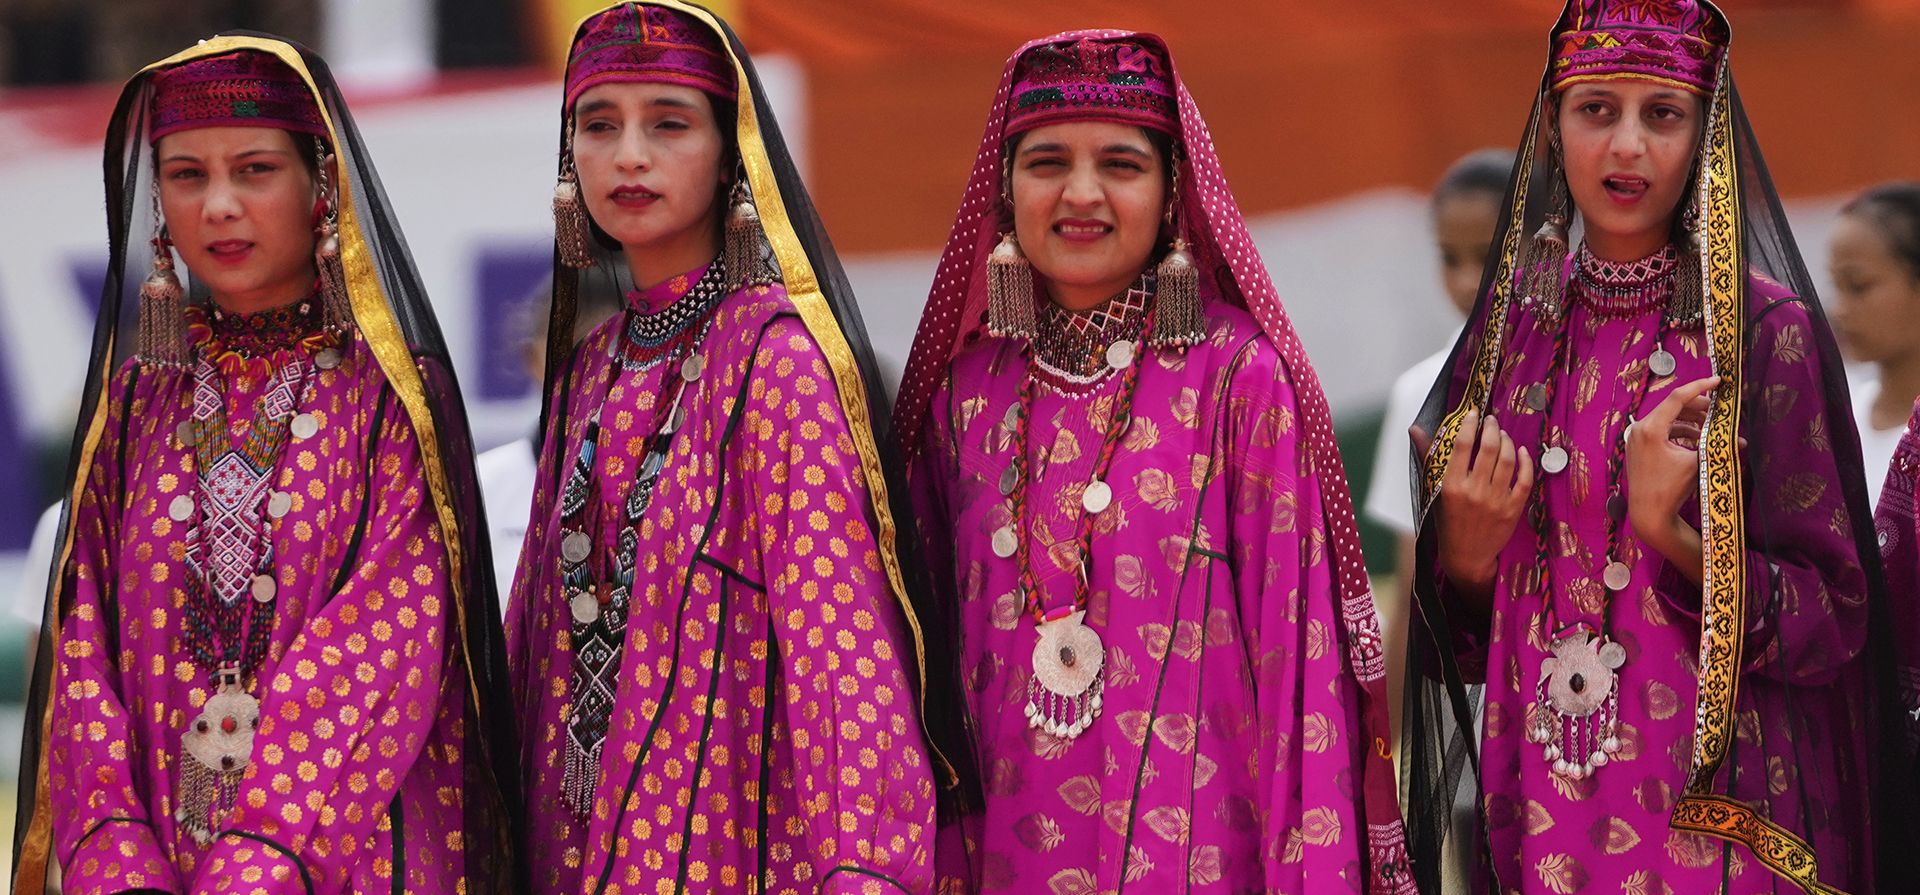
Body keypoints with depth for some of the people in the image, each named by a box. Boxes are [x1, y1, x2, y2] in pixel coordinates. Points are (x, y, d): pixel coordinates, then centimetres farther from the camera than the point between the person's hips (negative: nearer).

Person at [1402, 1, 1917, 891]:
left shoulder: (1765, 331, -8)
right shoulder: (1511, 333, 4)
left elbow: (1835, 621, -9)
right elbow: (1457, 645, 9)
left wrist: (1672, 534, -22)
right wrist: (1462, 555, -11)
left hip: (1711, 820, -4)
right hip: (1538, 817, 4)